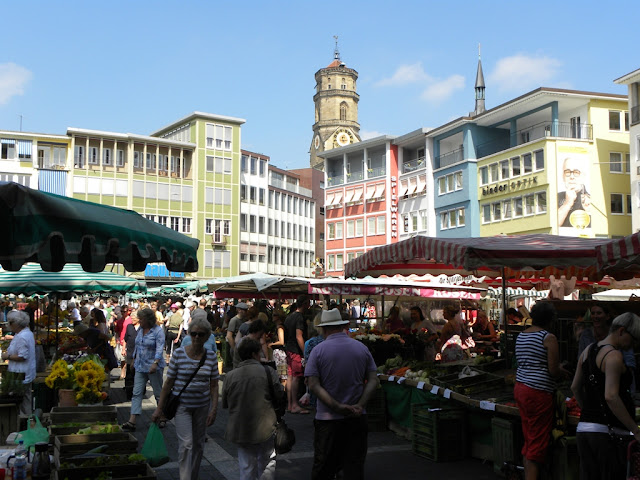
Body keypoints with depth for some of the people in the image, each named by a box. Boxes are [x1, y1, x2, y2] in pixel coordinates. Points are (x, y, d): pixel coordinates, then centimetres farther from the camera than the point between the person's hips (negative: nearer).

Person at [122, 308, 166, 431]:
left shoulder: (158, 331, -13)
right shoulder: (140, 330, 8)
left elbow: (160, 348, -22)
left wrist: (155, 363, -33)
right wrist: (134, 359, 22)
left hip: (153, 367, -6)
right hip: (140, 366, 6)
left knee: (158, 393, 6)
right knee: (136, 393, -2)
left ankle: (162, 418, 22)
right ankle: (132, 421, -5)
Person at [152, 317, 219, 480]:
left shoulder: (211, 357, -1)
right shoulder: (178, 354, -7)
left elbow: (213, 386, 3)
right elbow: (169, 383, -3)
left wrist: (214, 410, -5)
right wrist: (159, 409, -2)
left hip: (202, 406, 3)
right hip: (182, 405, -3)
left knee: (198, 445, 12)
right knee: (186, 444, -13)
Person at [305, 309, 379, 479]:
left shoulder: (318, 350, -6)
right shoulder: (362, 348, 3)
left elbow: (313, 385, -12)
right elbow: (373, 380, -1)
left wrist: (337, 406, -15)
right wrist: (360, 405, -9)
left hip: (327, 418, -2)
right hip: (357, 419, 2)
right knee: (355, 465, 9)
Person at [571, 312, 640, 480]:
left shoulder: (588, 350, 13)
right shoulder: (614, 355, -13)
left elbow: (575, 387, 21)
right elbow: (611, 397, -24)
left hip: (584, 429, 8)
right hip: (609, 433, -8)